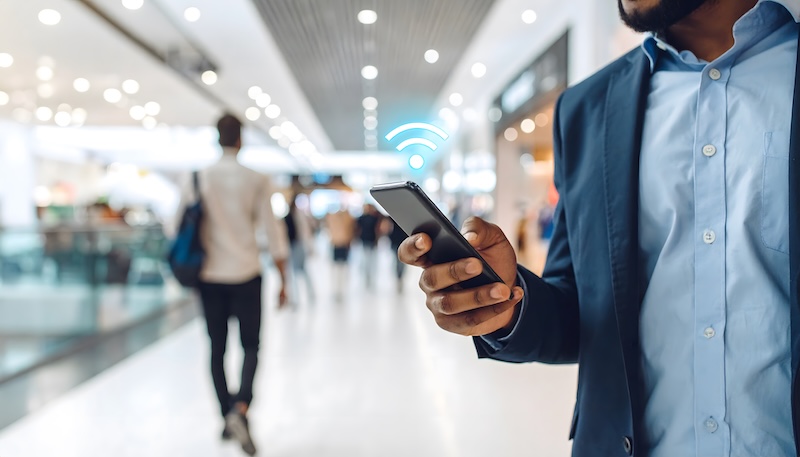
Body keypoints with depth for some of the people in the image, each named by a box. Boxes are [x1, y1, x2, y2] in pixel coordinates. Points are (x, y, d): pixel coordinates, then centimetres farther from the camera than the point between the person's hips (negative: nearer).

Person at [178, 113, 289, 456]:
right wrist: (282, 280, 3)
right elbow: (273, 232, -5)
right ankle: (241, 407, -12)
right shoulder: (257, 181, -5)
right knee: (250, 346, 9)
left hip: (210, 277, 2)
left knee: (217, 348, 13)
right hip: (246, 275, -2)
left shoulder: (197, 180, 1)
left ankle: (227, 418, 20)